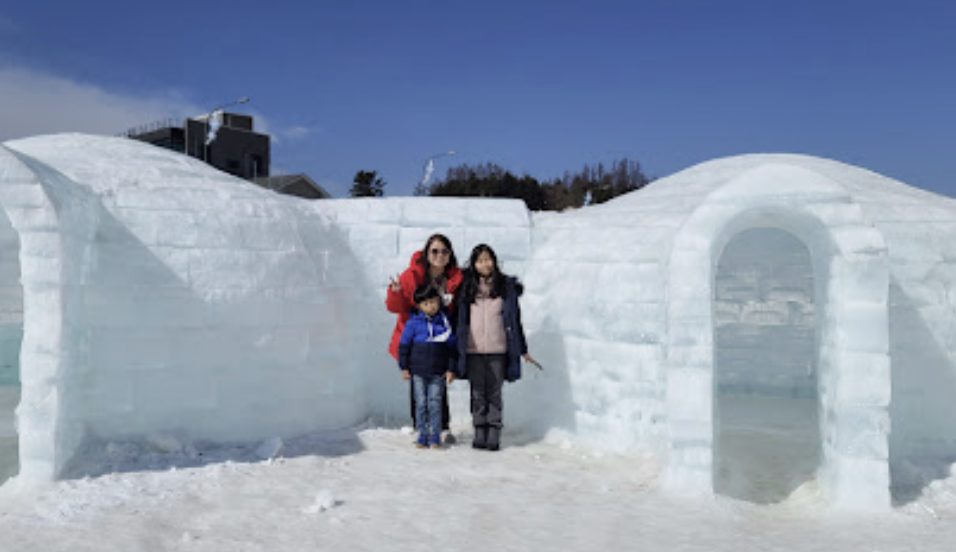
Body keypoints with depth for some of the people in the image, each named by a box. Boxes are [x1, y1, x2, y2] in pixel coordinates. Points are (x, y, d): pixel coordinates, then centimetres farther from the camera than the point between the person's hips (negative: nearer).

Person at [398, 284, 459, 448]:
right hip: (418, 371, 0)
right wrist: (404, 367, 0)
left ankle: (435, 437, 11)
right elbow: (404, 345, 3)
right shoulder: (413, 323, -2)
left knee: (435, 404, 2)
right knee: (421, 404, 5)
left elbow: (452, 347, 7)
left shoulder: (444, 322, 2)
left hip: (438, 373, 0)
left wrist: (451, 369, 3)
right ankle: (422, 437, 14)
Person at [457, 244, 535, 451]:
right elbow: (460, 319, 11)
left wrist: (522, 350, 9)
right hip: (473, 350, 1)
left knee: (494, 393, 2)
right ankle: (479, 434, 13)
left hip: (497, 350, -1)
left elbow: (515, 319, 8)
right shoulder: (467, 287, 8)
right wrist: (457, 348, 8)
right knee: (477, 393, 5)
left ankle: (494, 435, 8)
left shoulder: (507, 286, 5)